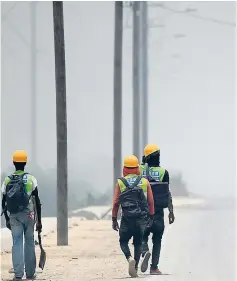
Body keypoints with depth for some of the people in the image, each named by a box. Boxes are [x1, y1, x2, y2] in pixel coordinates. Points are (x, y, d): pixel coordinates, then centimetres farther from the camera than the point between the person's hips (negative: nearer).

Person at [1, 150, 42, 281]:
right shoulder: (31, 179, -3)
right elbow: (37, 201, -5)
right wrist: (39, 220, 1)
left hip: (14, 216, 1)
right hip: (28, 215, -1)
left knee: (17, 243, 1)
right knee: (29, 242, 9)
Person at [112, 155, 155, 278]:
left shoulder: (120, 183, 0)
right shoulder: (145, 182, 3)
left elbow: (115, 203, -1)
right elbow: (151, 202, 4)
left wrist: (114, 220, 5)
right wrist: (151, 217, 14)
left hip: (126, 219, -1)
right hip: (142, 219, 2)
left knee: (123, 241, 12)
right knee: (138, 243, 14)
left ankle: (130, 258, -16)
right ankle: (135, 268, 9)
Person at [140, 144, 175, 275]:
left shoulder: (139, 170, -2)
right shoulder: (163, 172, -4)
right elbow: (167, 194, -4)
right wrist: (171, 211, 0)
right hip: (158, 211, -1)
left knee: (143, 236, 12)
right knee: (157, 240, 10)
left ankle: (145, 252, -19)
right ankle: (154, 267, 6)